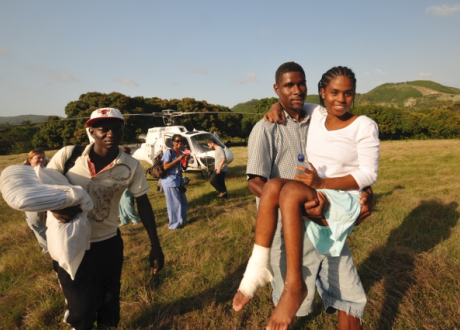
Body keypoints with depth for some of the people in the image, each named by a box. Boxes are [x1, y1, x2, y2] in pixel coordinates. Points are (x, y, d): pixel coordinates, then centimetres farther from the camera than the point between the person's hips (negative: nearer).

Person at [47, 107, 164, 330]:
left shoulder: (131, 167, -14)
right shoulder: (67, 156, -14)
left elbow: (143, 204, -5)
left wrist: (155, 246, -5)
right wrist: (53, 207, -24)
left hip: (108, 244, 0)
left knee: (109, 300, 19)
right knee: (81, 305, 17)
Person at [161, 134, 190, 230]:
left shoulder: (181, 153, 8)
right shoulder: (168, 152, -12)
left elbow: (184, 168, 13)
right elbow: (165, 167, -20)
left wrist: (186, 159, -6)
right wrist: (178, 159, -23)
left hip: (179, 180, 8)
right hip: (170, 181, -8)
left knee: (183, 201, 16)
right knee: (174, 203, -2)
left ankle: (182, 220, 33)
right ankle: (174, 224, 12)